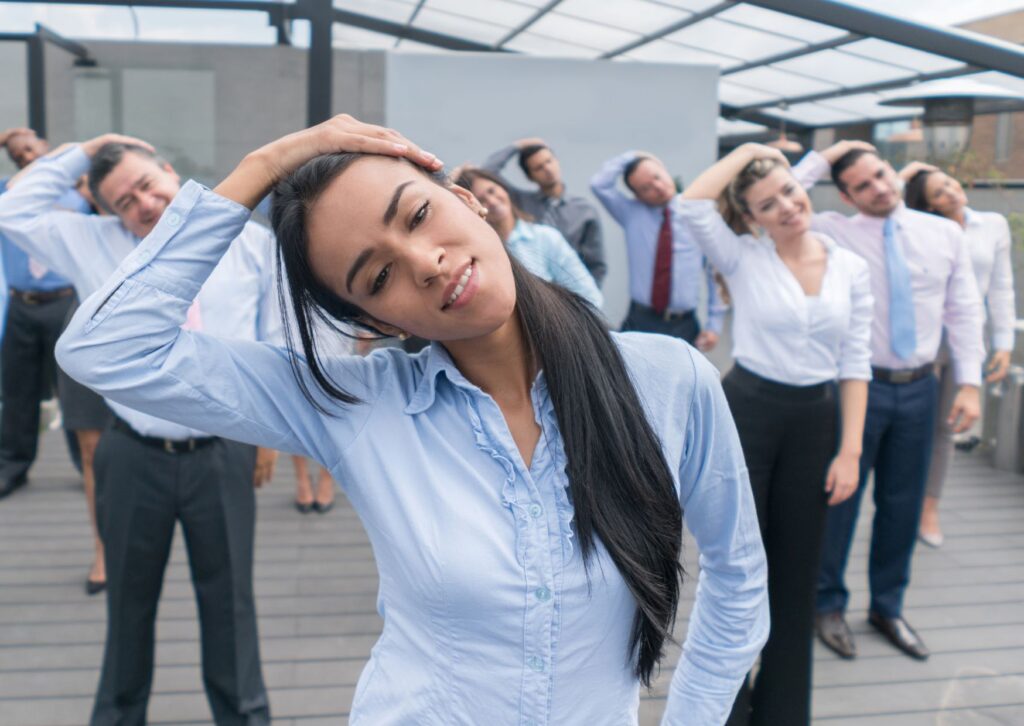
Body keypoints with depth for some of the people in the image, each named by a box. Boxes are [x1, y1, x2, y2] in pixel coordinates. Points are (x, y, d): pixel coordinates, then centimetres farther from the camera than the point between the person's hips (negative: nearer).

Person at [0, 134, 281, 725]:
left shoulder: (253, 242, 1)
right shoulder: (95, 243, 5)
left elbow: (275, 343, 5)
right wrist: (80, 154, 4)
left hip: (224, 455, -1)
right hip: (134, 457, 2)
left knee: (228, 599, 11)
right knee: (130, 600, 17)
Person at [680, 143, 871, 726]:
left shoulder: (851, 267, 3)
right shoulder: (743, 257, -4)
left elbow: (856, 363, 2)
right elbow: (693, 205, -22)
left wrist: (850, 449, -4)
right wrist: (747, 150, -8)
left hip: (816, 421, 3)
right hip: (747, 414, -3)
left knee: (798, 572, 12)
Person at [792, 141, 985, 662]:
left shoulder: (944, 234, 5)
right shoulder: (833, 233, -5)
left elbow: (964, 311, 7)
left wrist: (969, 382, 1)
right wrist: (820, 160, -10)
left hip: (919, 387, 4)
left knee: (903, 503, 13)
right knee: (839, 497, 6)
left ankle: (887, 607, 31)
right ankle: (828, 604, 26)